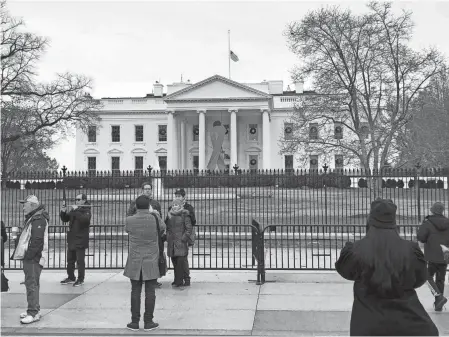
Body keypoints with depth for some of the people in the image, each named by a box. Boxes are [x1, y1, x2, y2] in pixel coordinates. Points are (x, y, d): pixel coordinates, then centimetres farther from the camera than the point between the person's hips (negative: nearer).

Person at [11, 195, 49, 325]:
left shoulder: (38, 219, -15)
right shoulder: (33, 218, 18)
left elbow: (37, 240, -23)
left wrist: (28, 255, -20)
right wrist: (25, 255, 14)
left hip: (33, 258, -11)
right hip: (30, 257, 11)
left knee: (31, 284, -9)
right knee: (32, 283, 16)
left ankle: (33, 313, -7)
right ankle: (34, 309, 25)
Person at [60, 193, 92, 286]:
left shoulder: (87, 211, -7)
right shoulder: (73, 210, 14)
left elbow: (85, 219, -28)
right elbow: (65, 219, 18)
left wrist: (76, 211, -28)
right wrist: (63, 212, -1)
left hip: (80, 240, -7)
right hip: (71, 239, 7)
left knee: (80, 261, -3)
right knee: (70, 260, 14)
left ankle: (81, 279, 5)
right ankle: (71, 277, 26)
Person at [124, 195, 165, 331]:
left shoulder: (129, 220, -6)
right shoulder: (154, 217, -8)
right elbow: (162, 229, 10)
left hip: (134, 262, 1)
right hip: (151, 262, -1)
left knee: (135, 291, 8)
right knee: (150, 292, 5)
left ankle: (135, 322, 12)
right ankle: (148, 322, 9)